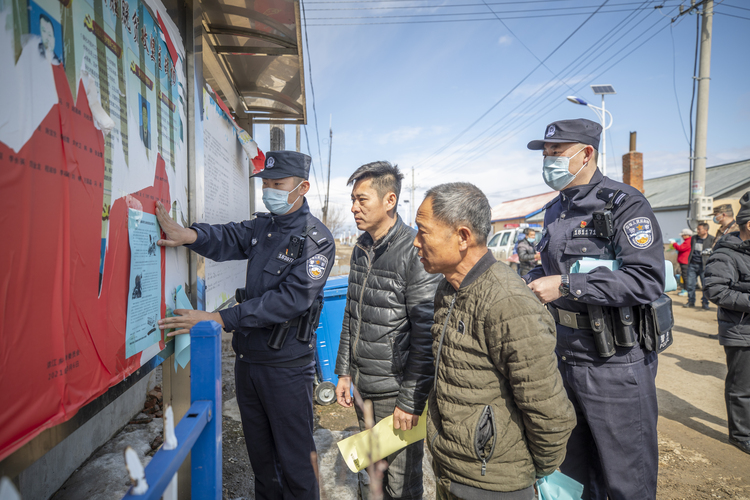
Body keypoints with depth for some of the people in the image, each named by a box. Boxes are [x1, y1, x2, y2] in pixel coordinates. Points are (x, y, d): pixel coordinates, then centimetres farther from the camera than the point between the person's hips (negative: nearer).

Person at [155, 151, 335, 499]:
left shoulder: (316, 240, -14)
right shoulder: (262, 226, 8)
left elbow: (289, 299, -23)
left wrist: (219, 319, -27)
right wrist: (188, 234, -29)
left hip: (286, 366, -6)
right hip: (247, 357, 7)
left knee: (294, 457, 7)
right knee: (259, 451, 22)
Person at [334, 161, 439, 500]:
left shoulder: (415, 252, -18)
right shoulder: (361, 248, 6)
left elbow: (426, 337, -18)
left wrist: (411, 400, -16)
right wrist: (344, 371, 12)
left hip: (396, 389, -7)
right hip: (362, 386, 7)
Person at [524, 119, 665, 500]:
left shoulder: (624, 204, -13)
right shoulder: (555, 211, 11)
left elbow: (647, 280, -24)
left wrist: (565, 285, -26)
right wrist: (528, 281, 3)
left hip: (615, 365, -7)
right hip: (565, 357, 7)